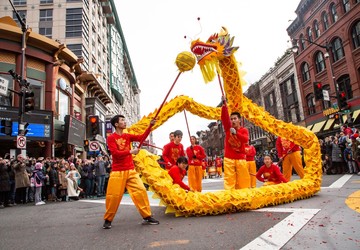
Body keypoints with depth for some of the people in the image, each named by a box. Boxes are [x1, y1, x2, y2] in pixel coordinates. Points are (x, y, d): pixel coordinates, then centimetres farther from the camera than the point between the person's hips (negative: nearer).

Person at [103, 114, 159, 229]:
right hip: (117, 172, -4)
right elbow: (115, 153, -15)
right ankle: (108, 220, 18)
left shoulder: (127, 136, 11)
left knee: (141, 190, -1)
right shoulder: (111, 138, -4)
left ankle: (147, 217, 8)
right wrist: (130, 151, -20)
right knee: (113, 196, -1)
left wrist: (150, 126, -9)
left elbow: (142, 137, 0)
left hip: (131, 170, 5)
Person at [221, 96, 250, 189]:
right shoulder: (228, 128, 6)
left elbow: (245, 139, -18)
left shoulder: (244, 130, 3)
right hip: (229, 158, 0)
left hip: (241, 159, 0)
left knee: (243, 179, 5)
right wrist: (224, 104, -21)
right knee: (229, 179, -4)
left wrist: (236, 133, -33)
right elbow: (224, 117, -9)